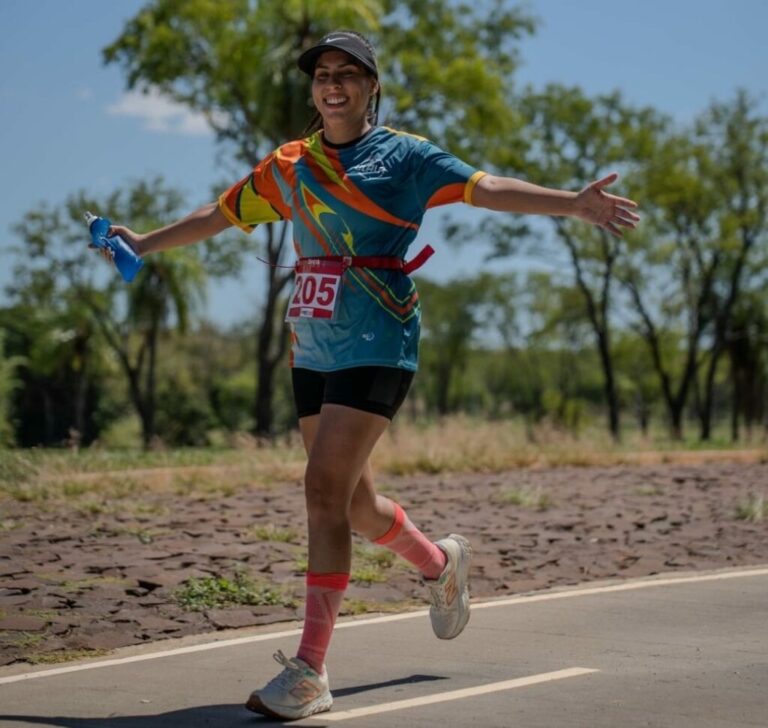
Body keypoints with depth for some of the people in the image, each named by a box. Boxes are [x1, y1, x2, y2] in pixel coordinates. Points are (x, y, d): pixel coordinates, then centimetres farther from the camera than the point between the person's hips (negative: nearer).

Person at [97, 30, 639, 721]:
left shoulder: (404, 156, -1)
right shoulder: (290, 165, 13)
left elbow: (487, 188, -11)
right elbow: (221, 214, 25)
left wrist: (573, 202, -23)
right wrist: (145, 243, 30)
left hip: (376, 344, -6)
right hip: (313, 347, 6)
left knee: (326, 490, -15)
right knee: (352, 501, 12)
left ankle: (310, 672, -12)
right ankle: (442, 562, 44)